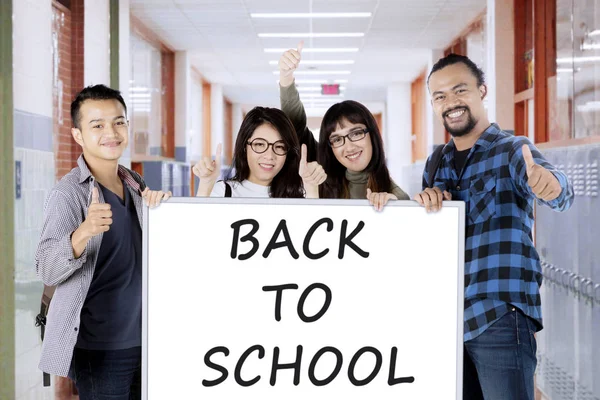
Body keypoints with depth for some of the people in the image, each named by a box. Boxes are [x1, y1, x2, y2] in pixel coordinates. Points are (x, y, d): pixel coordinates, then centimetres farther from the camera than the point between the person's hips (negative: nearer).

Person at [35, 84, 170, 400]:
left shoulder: (136, 185, 7)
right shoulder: (69, 192, -13)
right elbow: (47, 270, -22)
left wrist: (162, 204, -5)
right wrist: (83, 233, -42)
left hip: (144, 339, 6)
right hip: (99, 350, -6)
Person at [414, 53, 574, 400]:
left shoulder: (512, 150, -4)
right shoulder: (435, 164, 12)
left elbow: (561, 196, -24)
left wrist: (547, 182, -49)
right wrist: (426, 202, -6)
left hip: (501, 318, -5)